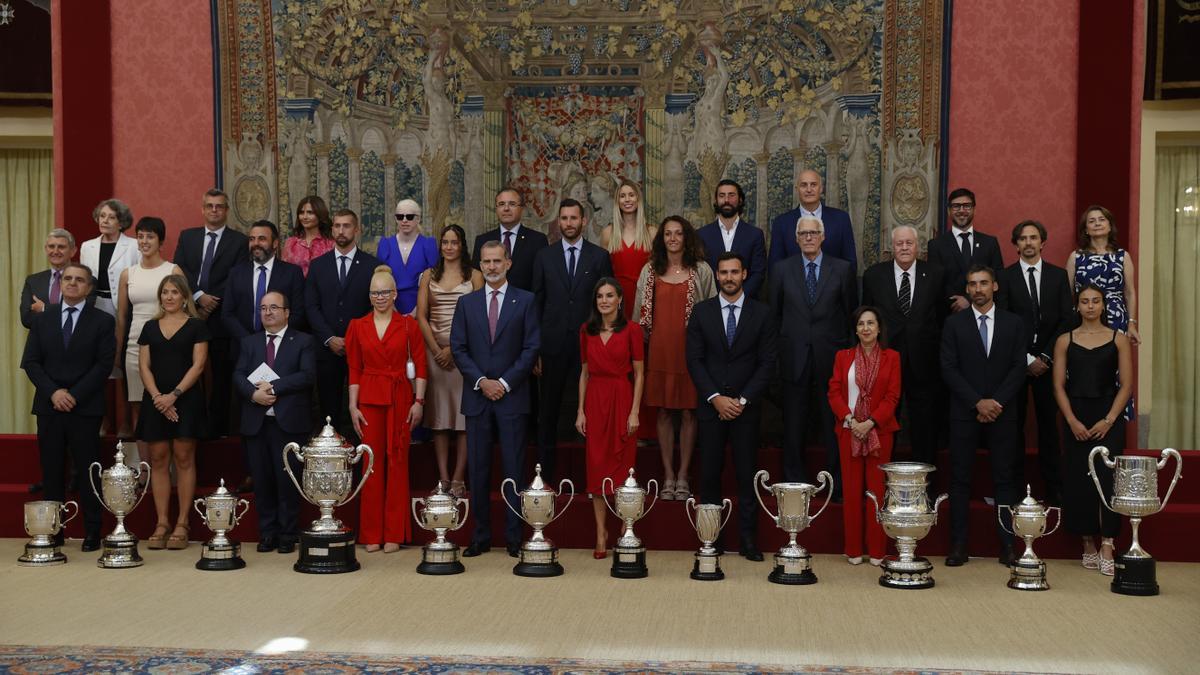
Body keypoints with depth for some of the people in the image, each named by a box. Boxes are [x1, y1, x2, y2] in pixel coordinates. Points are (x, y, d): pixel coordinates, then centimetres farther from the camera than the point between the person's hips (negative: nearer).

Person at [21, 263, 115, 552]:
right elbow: (30, 362, 6)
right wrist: (53, 392, -8)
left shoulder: (102, 321, 3)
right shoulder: (41, 319, 12)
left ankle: (92, 532, 4)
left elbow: (104, 364, -4)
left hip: (86, 408, -3)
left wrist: (75, 395, -11)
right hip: (48, 407, 3)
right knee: (51, 471, 4)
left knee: (88, 470, -1)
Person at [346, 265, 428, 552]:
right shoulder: (357, 327, 7)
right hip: (369, 399, 1)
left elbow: (420, 365, 2)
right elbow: (354, 369, 7)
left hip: (400, 399, -1)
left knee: (397, 462, 0)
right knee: (371, 461, 1)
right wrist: (353, 406, 1)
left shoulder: (408, 325, 3)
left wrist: (419, 401, -5)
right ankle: (372, 534, 9)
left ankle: (394, 533, 7)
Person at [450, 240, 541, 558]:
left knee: (514, 468, 0)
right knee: (478, 469, 4)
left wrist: (505, 382, -10)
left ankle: (515, 537, 6)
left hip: (512, 396, -2)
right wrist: (481, 382, -7)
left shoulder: (525, 301, 3)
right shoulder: (467, 302, 10)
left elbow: (532, 347, -2)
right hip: (477, 396, 2)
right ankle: (481, 536, 11)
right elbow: (458, 348, 6)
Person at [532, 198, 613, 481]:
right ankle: (545, 473, 16)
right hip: (553, 344, 1)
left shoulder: (600, 256, 4)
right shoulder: (544, 257, 7)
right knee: (548, 412, 7)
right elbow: (537, 302, 6)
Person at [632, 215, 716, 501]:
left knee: (688, 412, 1)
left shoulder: (701, 271, 3)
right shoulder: (650, 271, 9)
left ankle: (683, 476, 9)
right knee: (664, 412, 4)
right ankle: (668, 476, 11)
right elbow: (641, 312, 12)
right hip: (659, 349, 2)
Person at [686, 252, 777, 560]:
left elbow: (767, 362, 0)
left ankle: (748, 540, 6)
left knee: (747, 474, 1)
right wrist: (715, 398, -9)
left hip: (746, 406, -1)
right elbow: (694, 359, 2)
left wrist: (743, 400, -8)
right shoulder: (702, 312, 6)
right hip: (710, 405, 1)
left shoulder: (761, 313, 4)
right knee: (709, 474, 2)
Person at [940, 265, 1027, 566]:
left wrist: (996, 402, -10)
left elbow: (1019, 368, 2)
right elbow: (949, 369, -2)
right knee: (960, 480, 0)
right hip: (964, 413, -1)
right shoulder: (954, 324, 5)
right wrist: (978, 402, -11)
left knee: (1004, 479, 2)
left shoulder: (1014, 323, 8)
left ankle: (1007, 544, 6)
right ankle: (958, 546, 3)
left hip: (1002, 413, 1)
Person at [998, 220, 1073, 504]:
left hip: (1048, 360, 1)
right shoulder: (1005, 277, 2)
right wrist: (1026, 359, -8)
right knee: (1014, 424, 1)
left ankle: (1054, 488, 6)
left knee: (1049, 423, 3)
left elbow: (1067, 320, 4)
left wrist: (1045, 357, -6)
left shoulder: (1058, 275, 8)